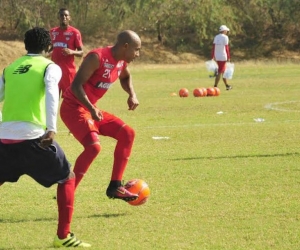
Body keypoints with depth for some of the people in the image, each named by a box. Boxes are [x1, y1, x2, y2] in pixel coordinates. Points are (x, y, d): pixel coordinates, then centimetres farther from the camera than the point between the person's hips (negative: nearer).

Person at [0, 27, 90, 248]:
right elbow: (51, 95, -13)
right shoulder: (50, 67, 5)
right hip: (33, 137, -4)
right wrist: (51, 129, -21)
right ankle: (63, 236, 4)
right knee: (67, 179, 13)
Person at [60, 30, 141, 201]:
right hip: (73, 108, -9)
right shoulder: (97, 58, -23)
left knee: (127, 134, 4)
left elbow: (125, 77, 27)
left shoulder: (122, 62, 3)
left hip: (91, 109, 9)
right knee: (94, 146, -27)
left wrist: (132, 94, 8)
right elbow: (76, 85, -26)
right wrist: (92, 109, -37)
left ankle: (115, 187, 7)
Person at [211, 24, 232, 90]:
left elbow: (213, 47, 9)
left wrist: (212, 56, 12)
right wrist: (228, 57, -7)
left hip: (217, 57, 7)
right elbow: (227, 48, -11)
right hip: (223, 57, -7)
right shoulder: (225, 37, -10)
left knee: (223, 70, 18)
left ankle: (227, 85, 27)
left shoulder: (216, 37, 10)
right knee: (220, 72, -6)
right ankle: (215, 86, -12)